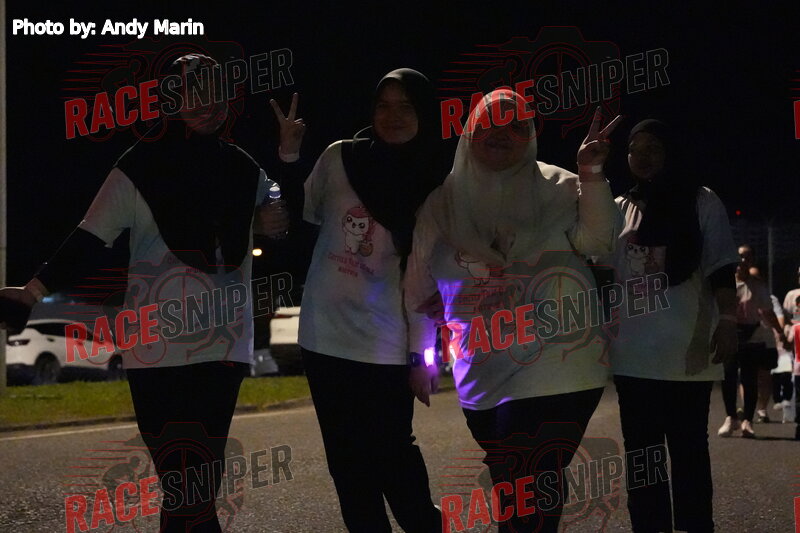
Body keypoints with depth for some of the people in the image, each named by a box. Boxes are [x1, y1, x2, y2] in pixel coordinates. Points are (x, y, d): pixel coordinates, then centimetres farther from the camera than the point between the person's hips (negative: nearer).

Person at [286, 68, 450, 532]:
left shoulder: (436, 182, -1)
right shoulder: (340, 159, 1)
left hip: (388, 345, -2)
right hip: (327, 335, 2)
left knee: (391, 457, -2)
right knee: (349, 464, 9)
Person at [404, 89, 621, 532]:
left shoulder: (556, 187, 2)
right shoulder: (444, 201, 9)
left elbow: (596, 239, -12)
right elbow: (420, 289, 15)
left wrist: (591, 178, -24)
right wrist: (419, 356, 15)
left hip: (555, 369, -4)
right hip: (483, 379, 4)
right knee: (511, 494, 14)